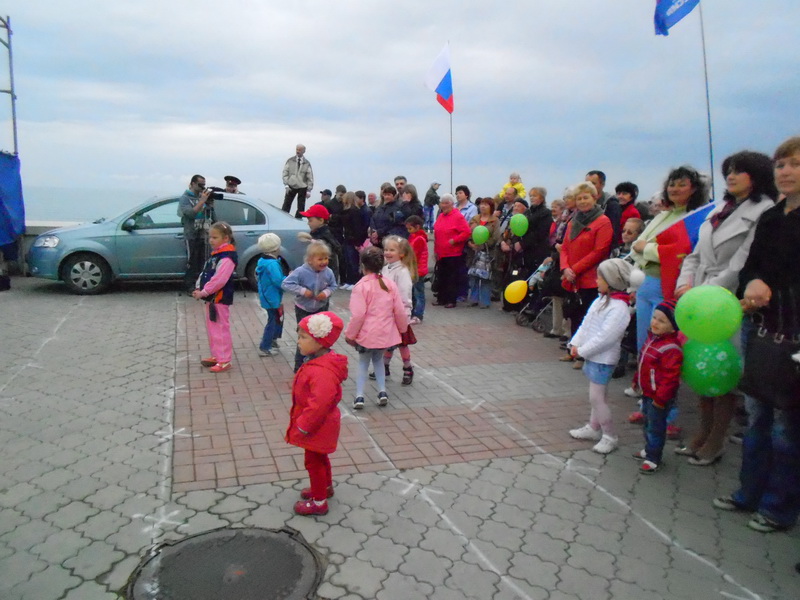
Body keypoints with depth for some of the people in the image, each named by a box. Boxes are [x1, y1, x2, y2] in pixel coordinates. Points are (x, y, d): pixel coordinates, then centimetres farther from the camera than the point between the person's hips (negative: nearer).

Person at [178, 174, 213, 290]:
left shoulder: (202, 196, 10)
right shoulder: (185, 198, -5)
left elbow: (208, 213, 10)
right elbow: (191, 213, -20)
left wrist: (209, 201, -6)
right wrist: (202, 200, -21)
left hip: (202, 234, 5)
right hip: (191, 235, -5)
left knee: (201, 261, 11)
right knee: (192, 261, -2)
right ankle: (190, 285, 3)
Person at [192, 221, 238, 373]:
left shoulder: (227, 257, -19)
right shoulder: (215, 254, 13)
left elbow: (219, 280, -26)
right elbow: (205, 273, 16)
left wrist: (203, 292, -21)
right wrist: (199, 289, 3)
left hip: (220, 298, -10)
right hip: (211, 297, 10)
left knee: (221, 329, -4)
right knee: (211, 328, 17)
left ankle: (224, 360, 4)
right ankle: (216, 356, 28)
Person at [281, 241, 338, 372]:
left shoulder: (328, 272, -14)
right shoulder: (301, 272, -27)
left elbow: (333, 286, 2)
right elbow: (286, 284, -26)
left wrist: (326, 292, -19)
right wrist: (302, 291, -31)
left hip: (321, 308, 4)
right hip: (303, 309, -4)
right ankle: (299, 365, 19)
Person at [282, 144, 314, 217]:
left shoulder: (307, 163, 1)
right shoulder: (290, 161, 3)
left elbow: (310, 177, 1)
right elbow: (285, 173, 3)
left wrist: (309, 190, -5)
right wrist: (286, 184, -8)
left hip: (302, 187, 0)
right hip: (291, 186, 0)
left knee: (301, 207, 2)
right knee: (286, 205, -2)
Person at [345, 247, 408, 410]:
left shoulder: (361, 286, -14)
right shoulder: (390, 284, -1)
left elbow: (358, 315, -18)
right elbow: (400, 311, 1)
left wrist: (350, 334, -6)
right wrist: (402, 328, 17)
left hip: (367, 334, -4)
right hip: (385, 334, 4)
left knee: (363, 362, 15)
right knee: (378, 359, 24)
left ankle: (359, 396, 8)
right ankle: (382, 392, 16)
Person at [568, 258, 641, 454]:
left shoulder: (618, 308, -22)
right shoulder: (601, 300, 8)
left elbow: (604, 337, -26)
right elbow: (586, 324, 11)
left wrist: (582, 351, -19)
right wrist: (576, 343, 1)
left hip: (603, 359, -9)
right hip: (592, 355, 9)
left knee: (597, 397, -5)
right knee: (598, 395, 19)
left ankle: (609, 437, 8)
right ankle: (593, 428, 31)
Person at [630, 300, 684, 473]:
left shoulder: (671, 349, -28)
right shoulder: (652, 338, 3)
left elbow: (670, 376, -27)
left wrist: (661, 398, -23)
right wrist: (637, 380, 23)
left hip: (659, 397, -9)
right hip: (648, 392, 10)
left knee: (655, 427, 5)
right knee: (648, 423, 24)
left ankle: (653, 458, 19)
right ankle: (649, 449, 42)